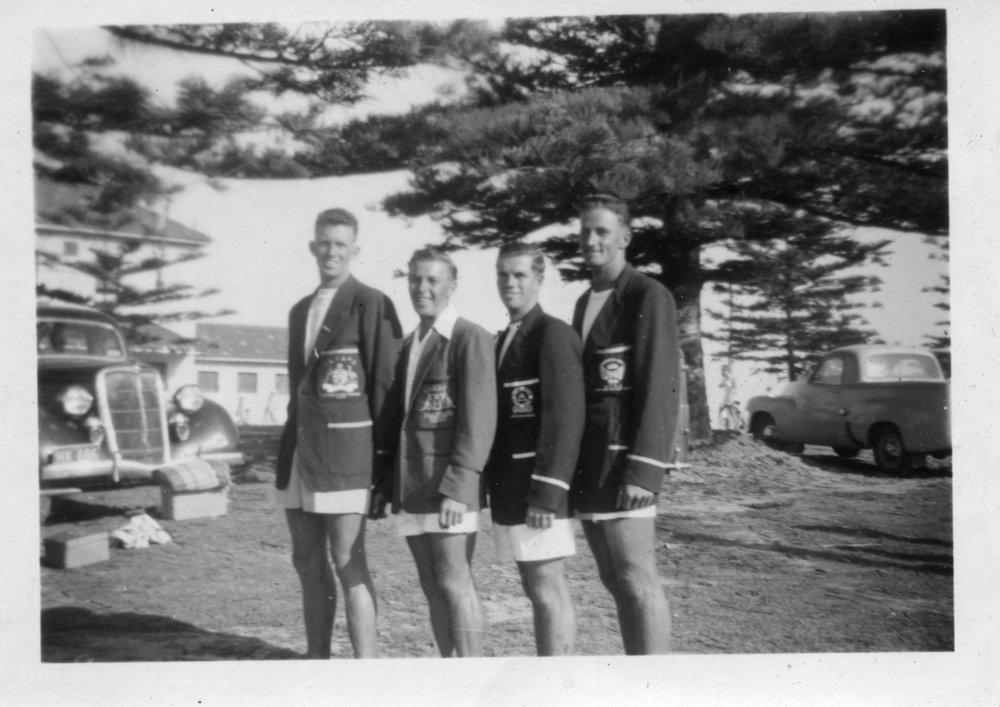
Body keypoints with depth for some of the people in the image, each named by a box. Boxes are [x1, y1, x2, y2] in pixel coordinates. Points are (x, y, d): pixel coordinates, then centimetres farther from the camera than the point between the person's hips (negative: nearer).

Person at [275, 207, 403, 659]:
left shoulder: (370, 304, -6)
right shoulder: (300, 311, 17)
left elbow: (385, 382, -8)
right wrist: (288, 450, 18)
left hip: (344, 447, -7)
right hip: (299, 448, 8)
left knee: (349, 564, -7)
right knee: (308, 563, 12)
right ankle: (317, 660, 23)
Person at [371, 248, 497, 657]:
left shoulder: (470, 339, -6)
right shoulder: (409, 344, 18)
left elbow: (478, 419, -13)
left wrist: (456, 488, -19)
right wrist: (384, 482, 15)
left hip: (449, 484, -7)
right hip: (410, 485, 7)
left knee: (454, 583, -7)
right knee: (432, 587, 9)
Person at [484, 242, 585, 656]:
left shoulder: (554, 334, -9)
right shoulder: (502, 341, 16)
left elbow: (565, 419, -17)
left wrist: (547, 492, -21)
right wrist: (490, 483, 10)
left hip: (539, 489, -8)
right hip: (508, 489, 8)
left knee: (548, 590, -4)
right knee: (537, 588, 13)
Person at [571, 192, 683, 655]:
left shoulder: (648, 296, -6)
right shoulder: (585, 302, 17)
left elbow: (661, 388, -14)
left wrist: (644, 470, -20)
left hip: (623, 460, -8)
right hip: (586, 462, 8)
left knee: (637, 581, -8)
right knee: (615, 582, 10)